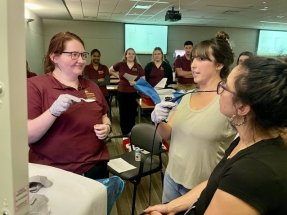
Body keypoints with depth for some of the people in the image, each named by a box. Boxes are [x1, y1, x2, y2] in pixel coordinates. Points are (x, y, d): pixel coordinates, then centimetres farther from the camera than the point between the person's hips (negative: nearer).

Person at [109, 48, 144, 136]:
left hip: (134, 93, 0)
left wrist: (136, 82, -16)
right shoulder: (120, 64, 1)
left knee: (132, 113, 7)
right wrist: (117, 76, 3)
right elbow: (110, 70, 16)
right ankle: (124, 133, 18)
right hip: (122, 92, 0)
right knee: (123, 113, 5)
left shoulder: (138, 66, 2)